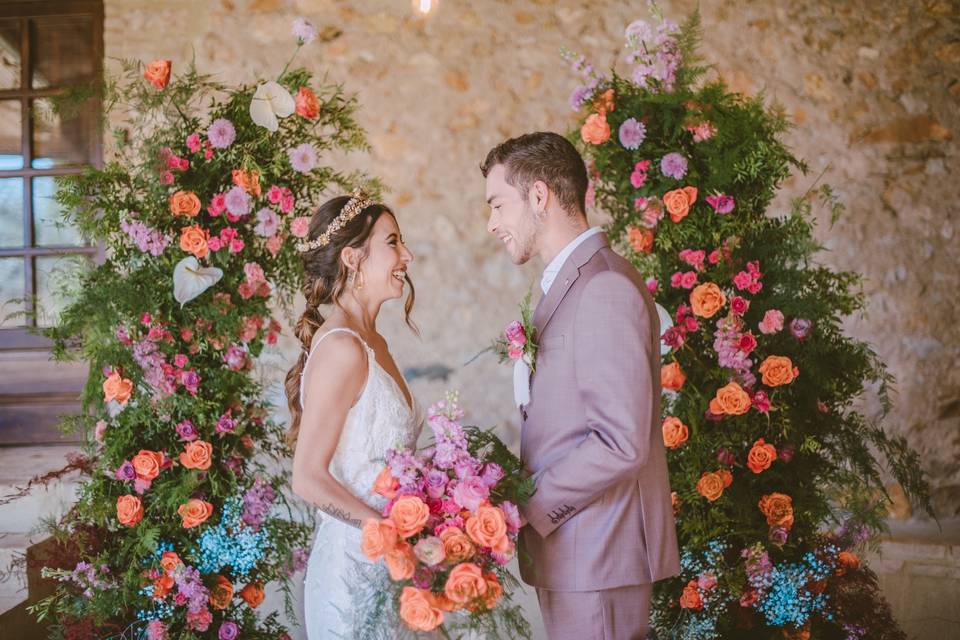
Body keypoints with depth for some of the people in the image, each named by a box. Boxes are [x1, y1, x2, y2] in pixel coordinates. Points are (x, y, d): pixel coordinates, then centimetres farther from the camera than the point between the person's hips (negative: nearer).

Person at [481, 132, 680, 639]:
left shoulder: (604, 288, -17)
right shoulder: (573, 281, 15)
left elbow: (621, 443, -22)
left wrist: (524, 506, -16)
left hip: (597, 555, -9)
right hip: (573, 548, 9)